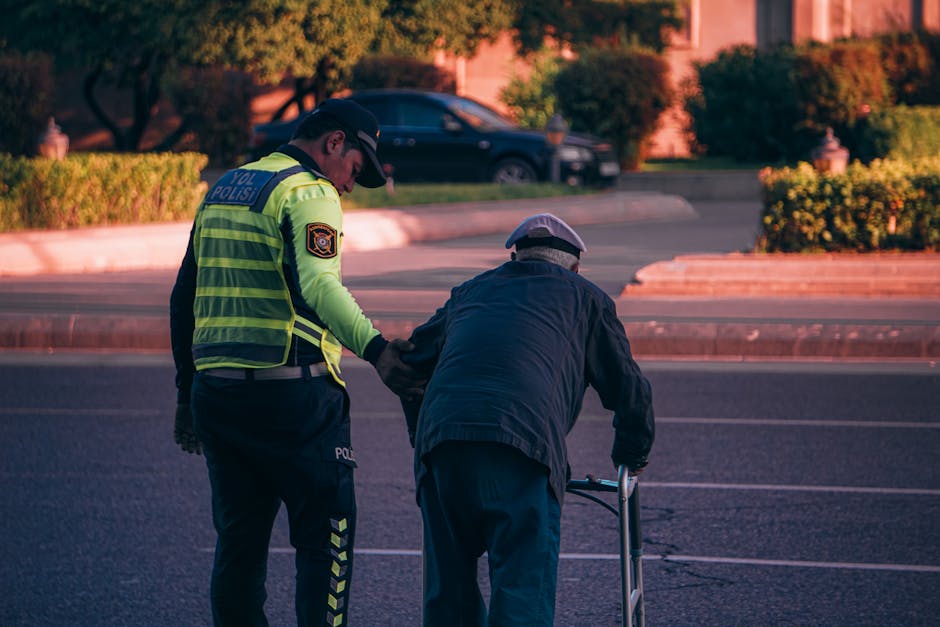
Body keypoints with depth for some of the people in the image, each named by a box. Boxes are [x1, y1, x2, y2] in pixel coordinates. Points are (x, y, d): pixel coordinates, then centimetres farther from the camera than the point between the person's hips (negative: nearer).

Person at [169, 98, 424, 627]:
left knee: (239, 536, 14)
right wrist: (373, 346, -38)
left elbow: (184, 298, 21)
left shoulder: (221, 190, 19)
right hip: (291, 394, -7)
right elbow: (319, 286, -26)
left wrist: (187, 388, 27)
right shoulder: (309, 192, -7)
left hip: (214, 388, 8)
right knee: (328, 533, -1)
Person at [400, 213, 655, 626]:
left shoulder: (470, 291, 33)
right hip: (522, 440, -4)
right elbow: (628, 389, 23)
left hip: (439, 435, 4)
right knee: (524, 580, -4)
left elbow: (413, 364, 34)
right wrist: (633, 455, 39)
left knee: (448, 580, 14)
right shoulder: (584, 298, 22)